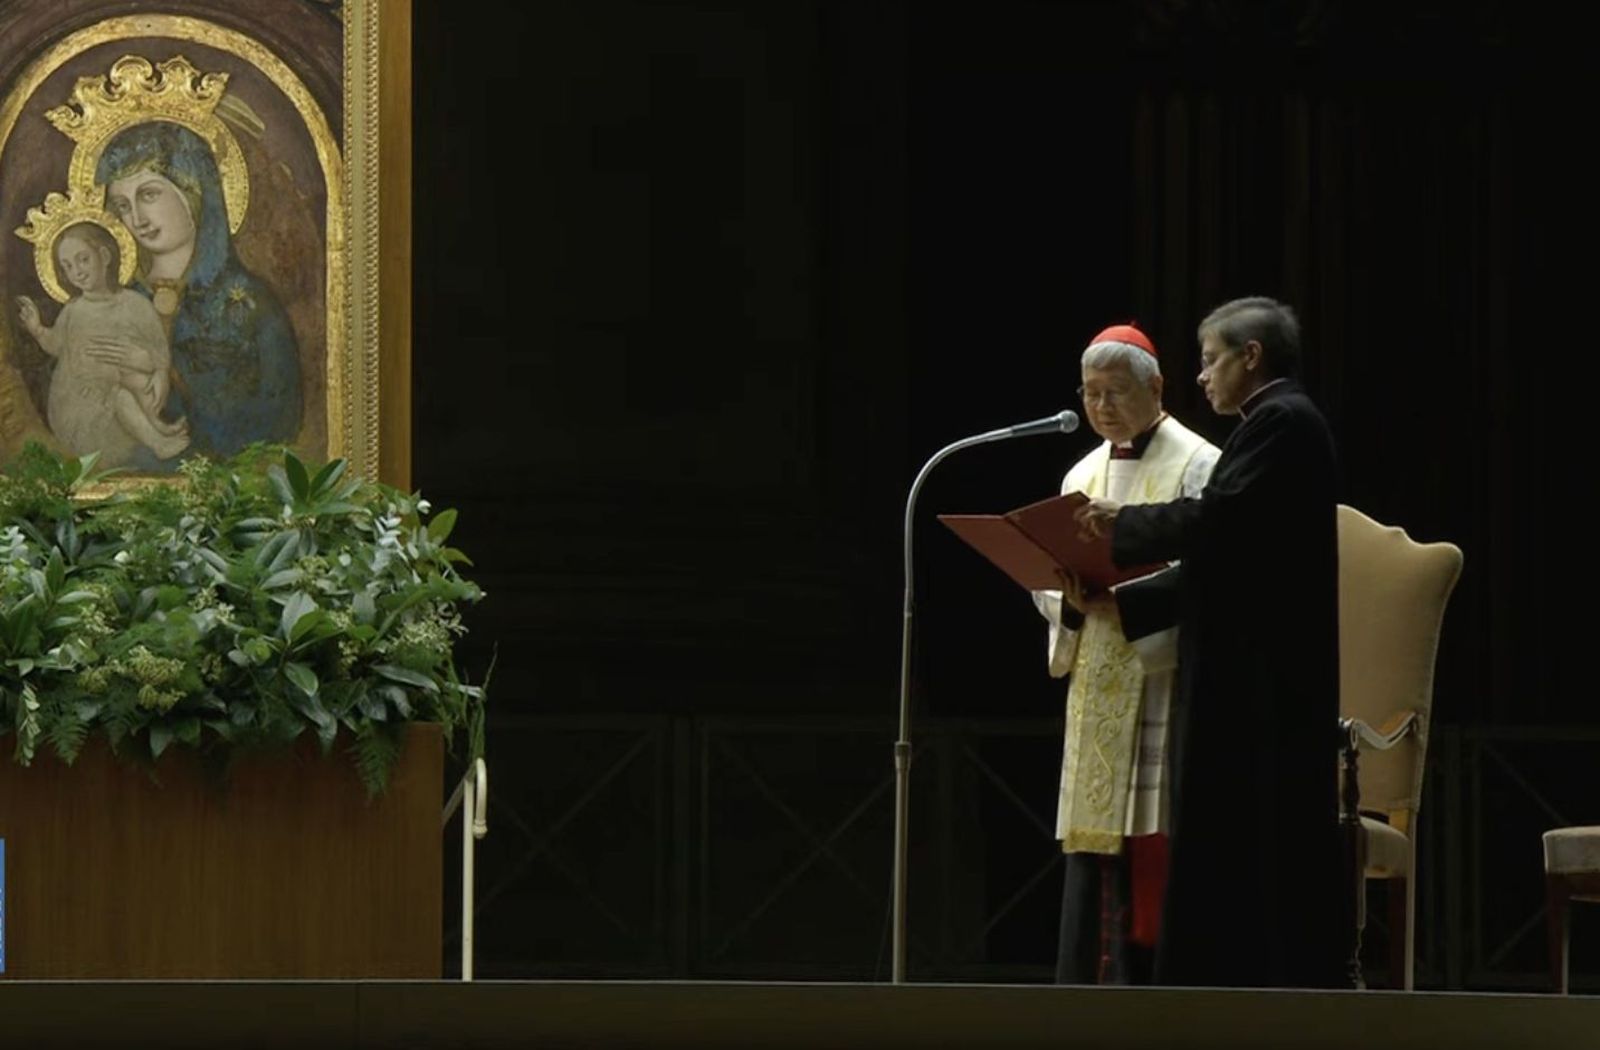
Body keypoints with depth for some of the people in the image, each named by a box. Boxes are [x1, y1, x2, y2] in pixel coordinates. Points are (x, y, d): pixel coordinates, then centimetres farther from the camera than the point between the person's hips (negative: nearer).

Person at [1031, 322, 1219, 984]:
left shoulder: (1196, 467, -2)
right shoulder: (1083, 477, 17)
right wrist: (1074, 598, -8)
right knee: (1092, 847, 4)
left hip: (1164, 681, -6)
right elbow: (1047, 580, 15)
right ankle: (1087, 997, 5)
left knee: (1150, 848, -10)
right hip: (1096, 693, 6)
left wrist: (1123, 593, -22)